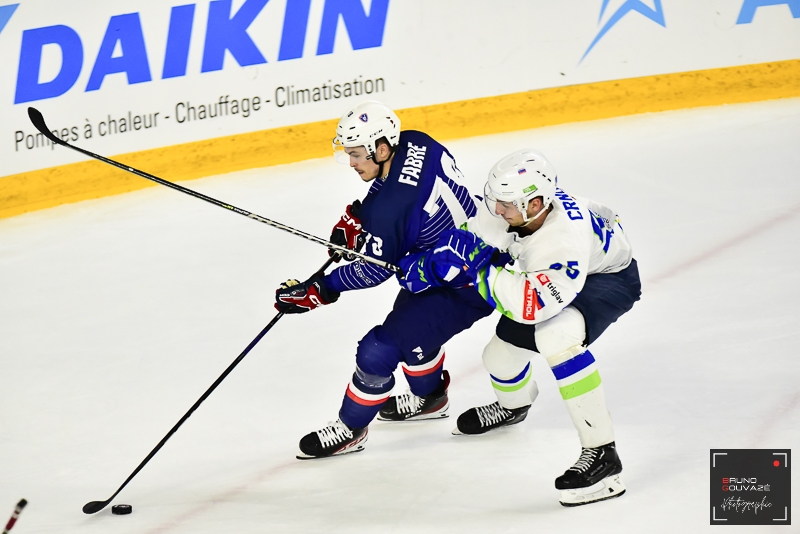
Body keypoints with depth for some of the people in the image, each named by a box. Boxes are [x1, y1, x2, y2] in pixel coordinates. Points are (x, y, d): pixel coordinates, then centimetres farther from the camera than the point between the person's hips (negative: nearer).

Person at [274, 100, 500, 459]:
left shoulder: (389, 210, -31)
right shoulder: (414, 145, -7)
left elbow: (373, 271, -19)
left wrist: (317, 291, -11)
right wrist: (356, 218, 2)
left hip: (463, 289, -10)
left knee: (378, 351, -8)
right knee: (409, 322, 32)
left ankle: (350, 429, 13)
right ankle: (430, 398, 53)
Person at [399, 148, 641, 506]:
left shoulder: (565, 238, -44)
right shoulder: (513, 207, -24)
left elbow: (533, 305, -48)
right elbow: (472, 236, -5)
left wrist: (477, 269, -47)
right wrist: (432, 262, -21)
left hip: (609, 277, -8)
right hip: (545, 275, 8)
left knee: (557, 335, -37)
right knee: (501, 354, 11)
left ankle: (600, 452, -30)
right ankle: (512, 406, 52)